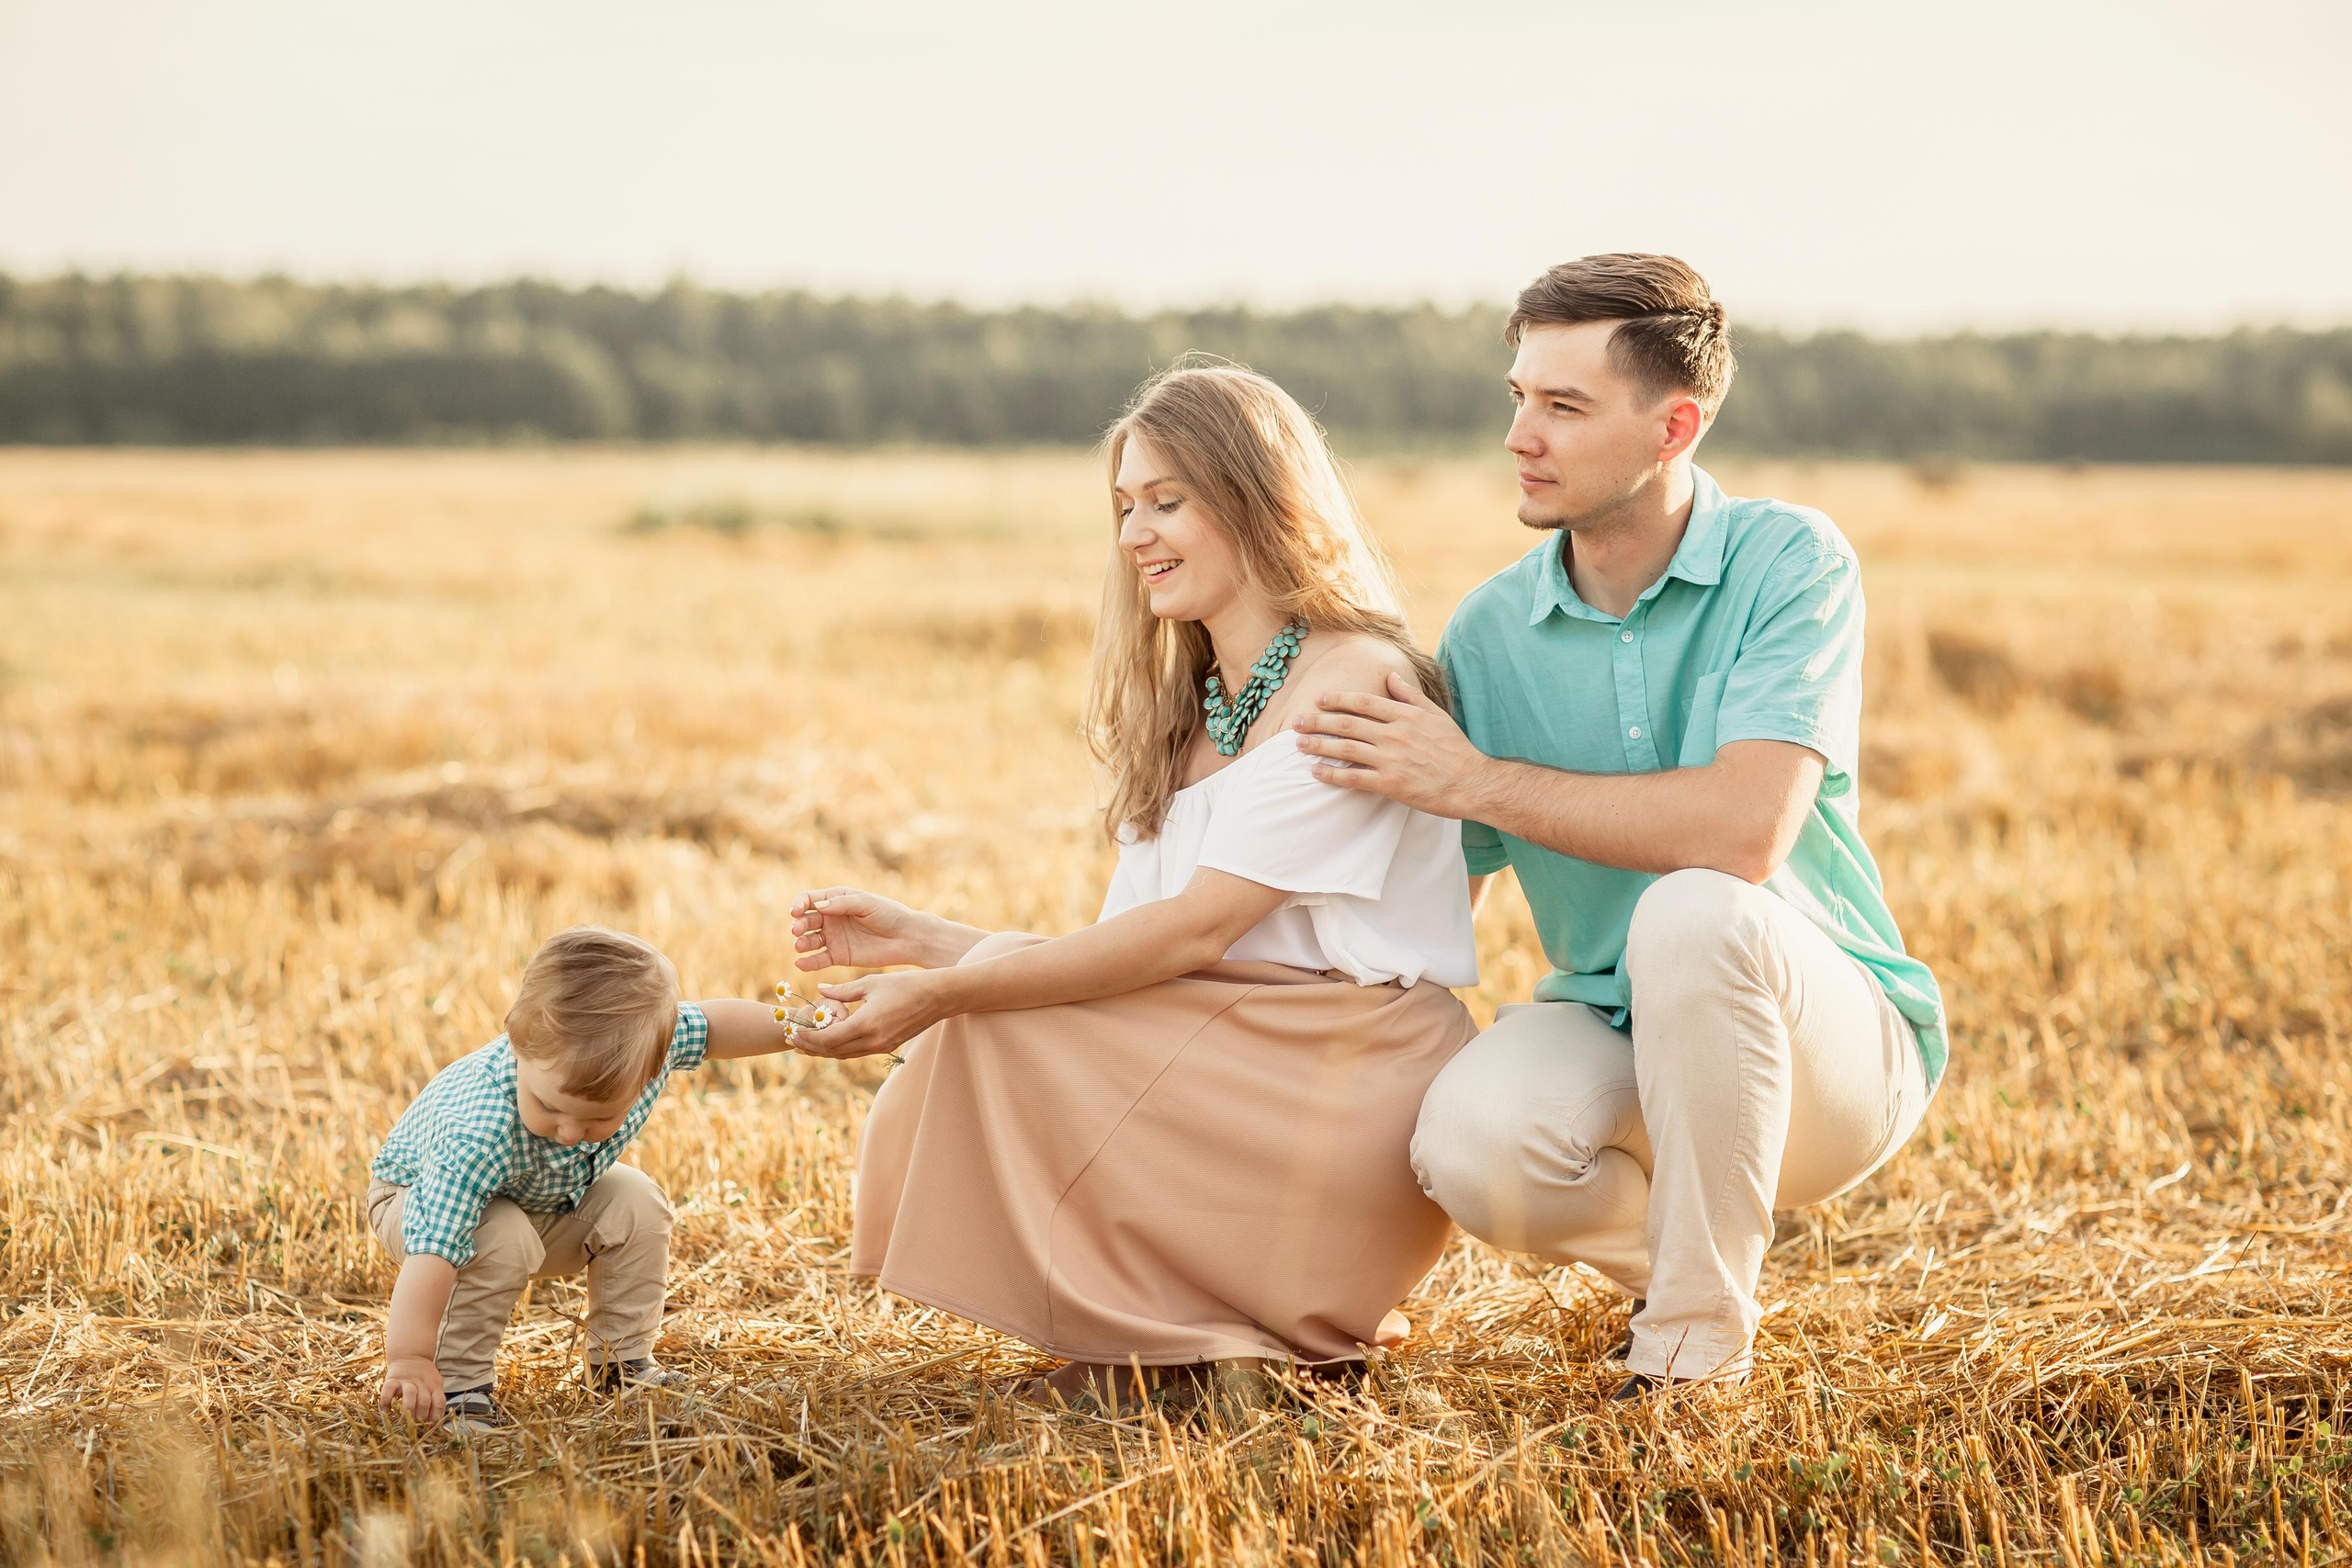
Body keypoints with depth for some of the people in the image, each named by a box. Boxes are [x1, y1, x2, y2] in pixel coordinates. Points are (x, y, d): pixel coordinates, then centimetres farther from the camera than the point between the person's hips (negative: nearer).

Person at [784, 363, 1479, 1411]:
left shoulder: (1353, 683, -11)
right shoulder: (1185, 717, 18)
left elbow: (1195, 930, -20)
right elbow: (1130, 960, 8)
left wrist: (943, 993, -23)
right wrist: (921, 940, -3)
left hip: (1356, 1092, -9)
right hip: (1216, 1081, 9)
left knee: (992, 1042, -17)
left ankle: (1195, 1349, -4)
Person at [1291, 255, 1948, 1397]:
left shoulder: (1790, 562, -13)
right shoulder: (1491, 629, 1)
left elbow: (1744, 830, -27)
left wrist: (1475, 779, -20)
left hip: (1829, 1044, -4)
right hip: (1610, 1034, 4)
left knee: (1693, 912, -37)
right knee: (1470, 1144, -30)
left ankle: (1700, 1337, -18)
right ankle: (1672, 1248, 7)